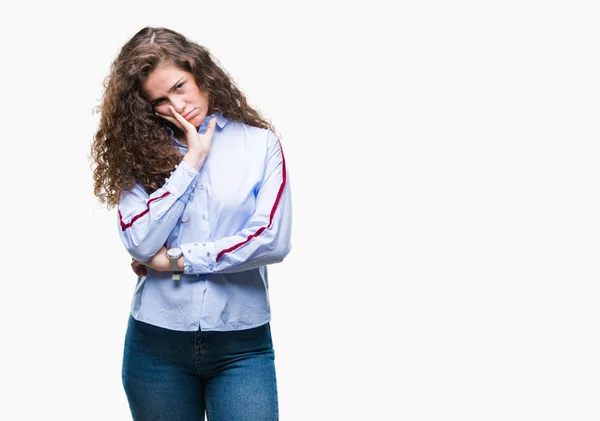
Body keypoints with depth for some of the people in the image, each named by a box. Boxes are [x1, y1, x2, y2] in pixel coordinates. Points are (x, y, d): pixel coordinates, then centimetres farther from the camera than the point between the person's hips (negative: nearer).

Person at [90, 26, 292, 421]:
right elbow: (141, 243, -11)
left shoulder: (260, 142, 0)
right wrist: (191, 160, -10)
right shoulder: (142, 150, 3)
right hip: (156, 343, 2)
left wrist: (175, 260, -8)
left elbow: (273, 239, -11)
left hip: (241, 344, -1)